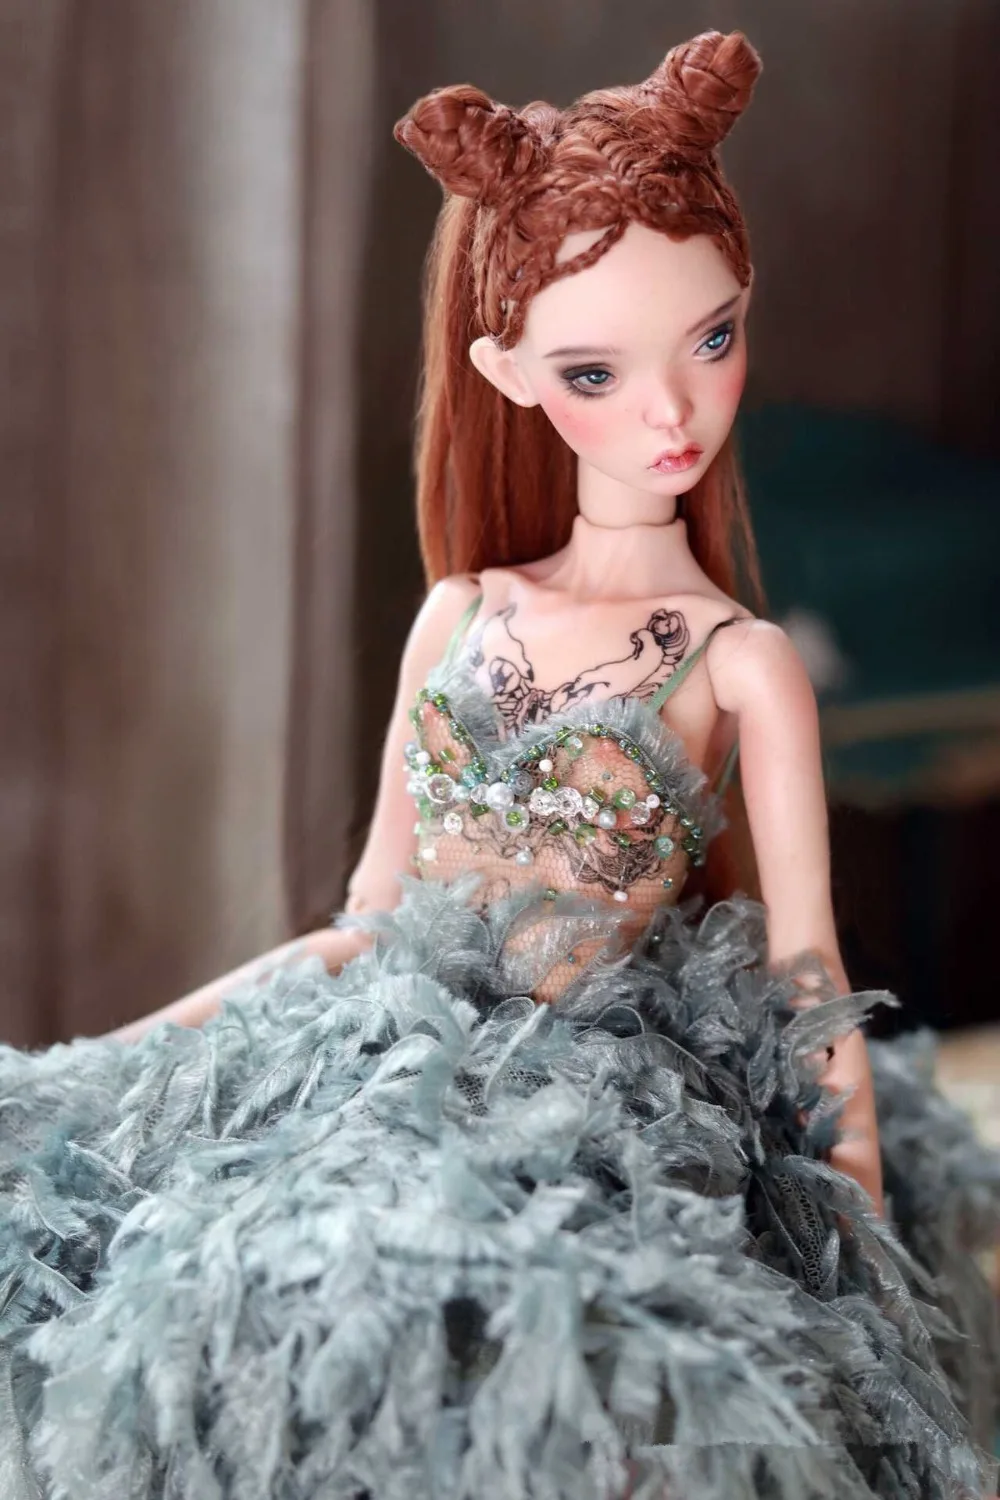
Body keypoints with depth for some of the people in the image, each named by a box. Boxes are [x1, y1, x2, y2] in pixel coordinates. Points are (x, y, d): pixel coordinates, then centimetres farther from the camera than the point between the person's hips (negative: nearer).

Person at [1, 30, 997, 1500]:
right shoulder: (459, 617, 8)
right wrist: (127, 1052, 12)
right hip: (388, 1053, 5)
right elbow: (367, 920, 13)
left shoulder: (740, 663, -3)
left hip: (602, 1094, -4)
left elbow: (810, 987, 1)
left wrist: (868, 1250, -3)